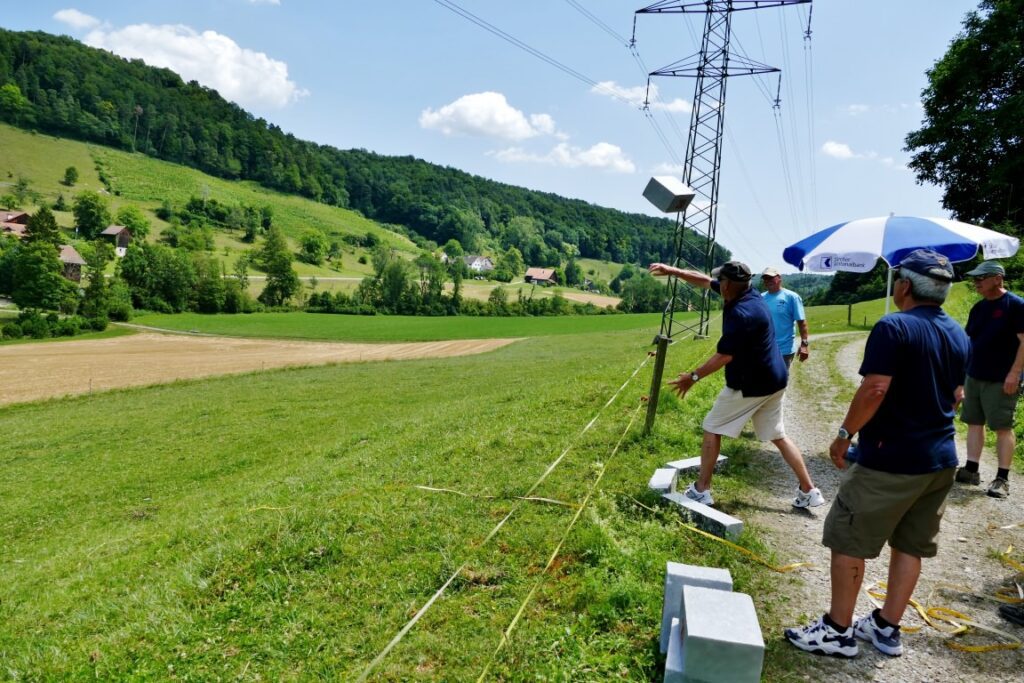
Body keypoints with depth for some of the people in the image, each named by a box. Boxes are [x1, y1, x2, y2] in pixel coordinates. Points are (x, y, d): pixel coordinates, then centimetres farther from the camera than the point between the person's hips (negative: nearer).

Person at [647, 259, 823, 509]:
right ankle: (808, 492, 17)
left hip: (750, 384, -9)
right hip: (773, 380, 9)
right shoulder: (750, 293, 4)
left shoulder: (740, 313, -24)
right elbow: (705, 281, 12)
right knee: (778, 436, 16)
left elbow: (724, 356, -23)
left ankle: (701, 490, 12)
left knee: (712, 429, 5)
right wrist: (672, 271, 11)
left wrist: (693, 377, -13)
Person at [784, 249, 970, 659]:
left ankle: (838, 631, 12)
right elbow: (956, 396, 17)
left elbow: (875, 390, -23)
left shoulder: (894, 327, -17)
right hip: (940, 459, 8)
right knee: (910, 545, 16)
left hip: (890, 459, -8)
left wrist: (845, 434, -12)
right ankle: (887, 628, 28)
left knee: (848, 541, 3)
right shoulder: (959, 336, 8)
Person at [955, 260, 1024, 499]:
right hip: (974, 377, 7)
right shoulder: (978, 308, 11)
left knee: (1003, 428, -2)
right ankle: (971, 470, 17)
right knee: (974, 423, 10)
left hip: (1001, 380, -7)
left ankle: (1002, 478, 4)